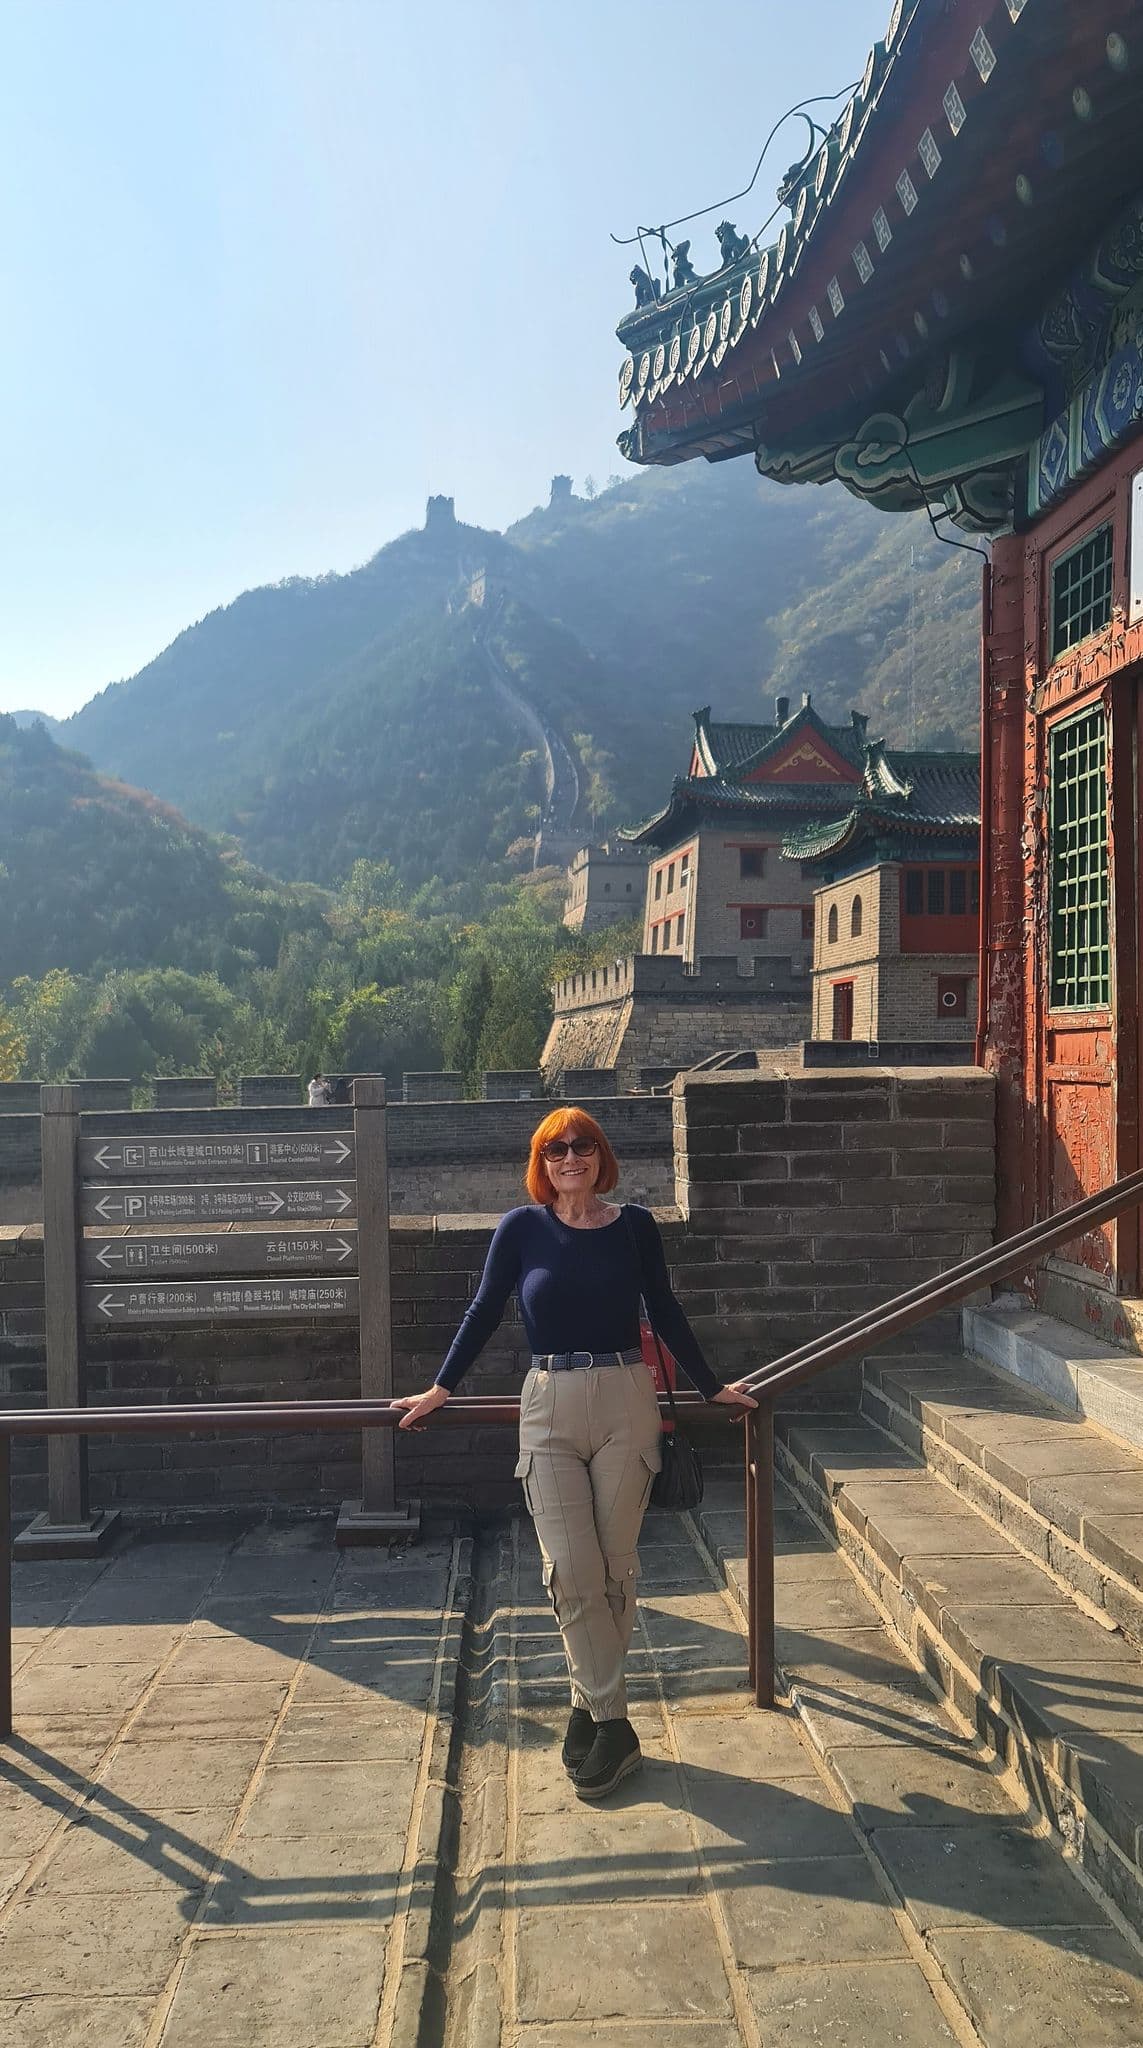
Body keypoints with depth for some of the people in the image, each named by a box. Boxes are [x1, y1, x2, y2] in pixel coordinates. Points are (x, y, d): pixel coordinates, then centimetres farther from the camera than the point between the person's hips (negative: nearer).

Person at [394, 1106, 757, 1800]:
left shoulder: (635, 1226, 2)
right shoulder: (522, 1228, 0)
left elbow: (666, 1312, 12)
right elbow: (485, 1311, 9)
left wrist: (712, 1386, 17)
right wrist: (441, 1389, 13)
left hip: (626, 1403, 1)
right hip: (550, 1409, 0)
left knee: (615, 1565, 4)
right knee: (572, 1569, -4)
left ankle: (592, 1705, 21)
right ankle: (612, 1724, 8)